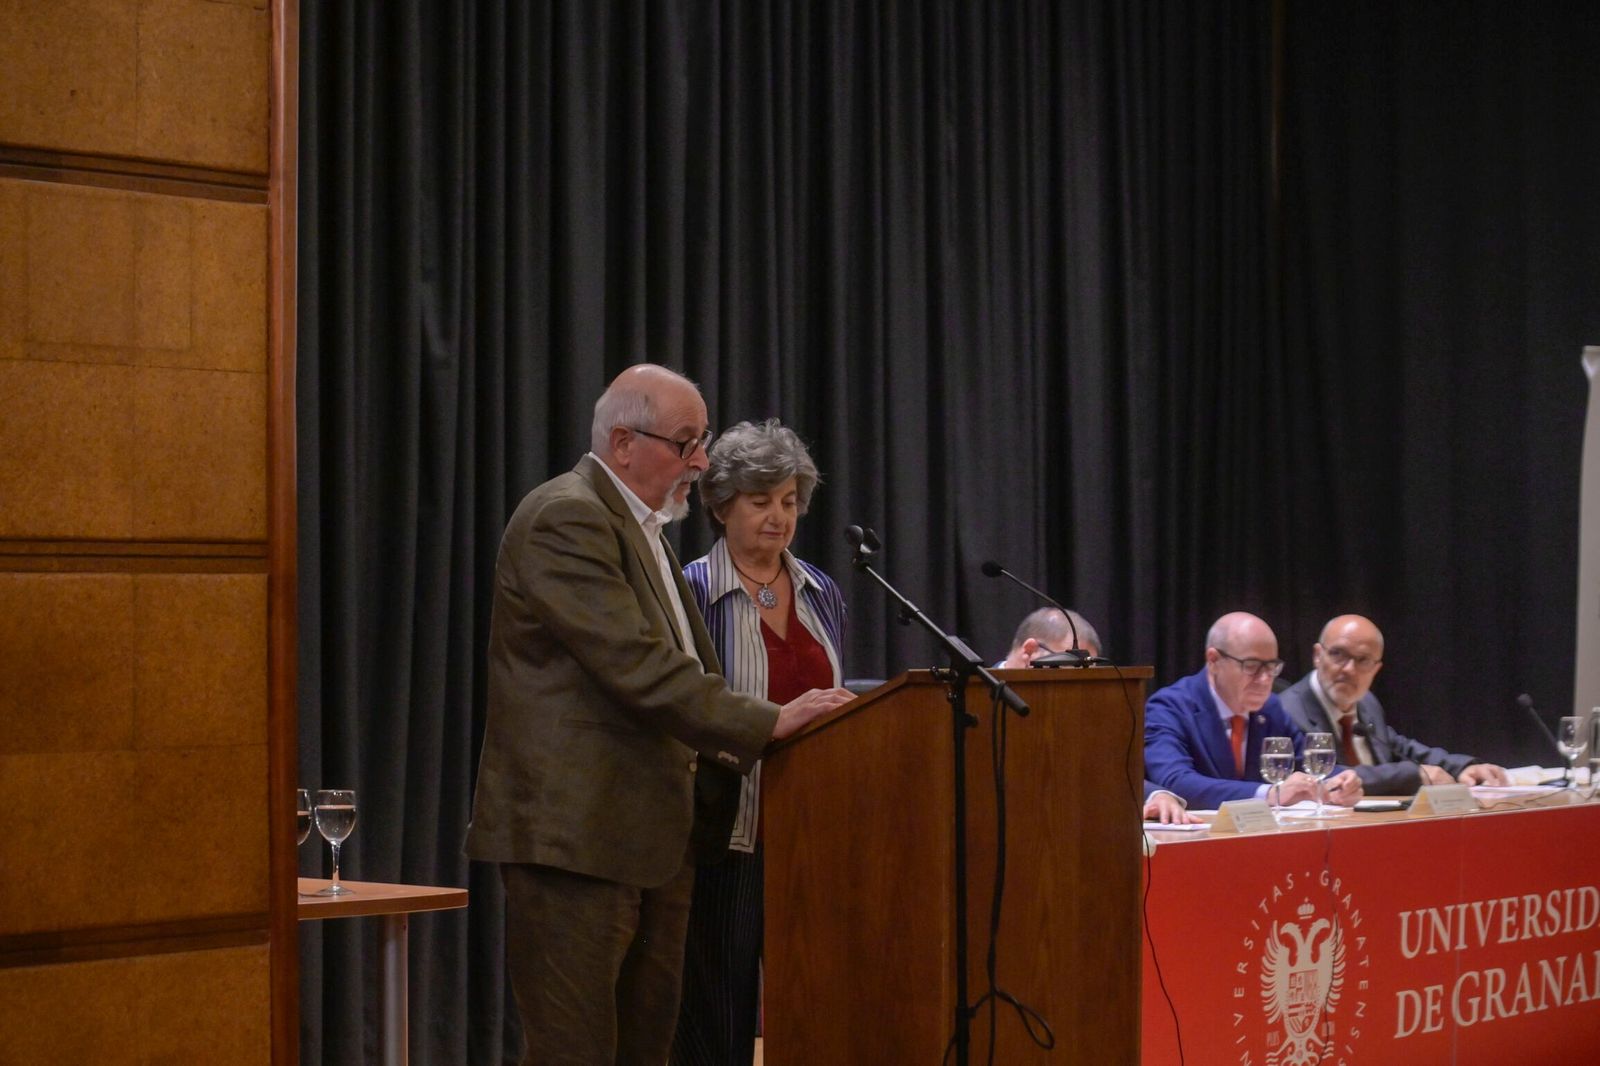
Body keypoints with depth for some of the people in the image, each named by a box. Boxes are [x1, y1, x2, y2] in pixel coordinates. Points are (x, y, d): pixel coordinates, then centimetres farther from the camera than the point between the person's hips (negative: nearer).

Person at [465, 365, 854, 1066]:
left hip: (651, 833, 10)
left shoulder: (639, 527, 19)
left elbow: (680, 671, 23)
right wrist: (768, 722, -21)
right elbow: (639, 668, -22)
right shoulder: (566, 520, -13)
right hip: (576, 829, -10)